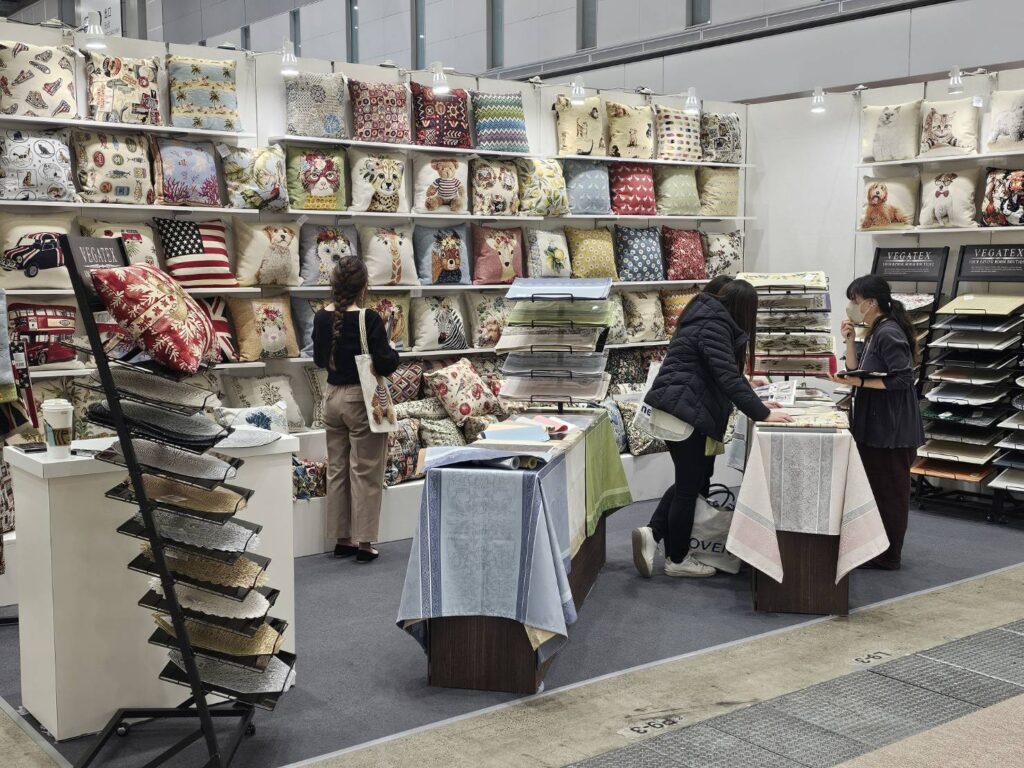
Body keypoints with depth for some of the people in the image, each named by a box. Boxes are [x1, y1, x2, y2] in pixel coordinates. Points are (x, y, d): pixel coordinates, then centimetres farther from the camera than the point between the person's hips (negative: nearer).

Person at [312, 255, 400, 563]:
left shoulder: (322, 318, 0)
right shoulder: (369, 320, -17)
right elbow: (385, 365, -18)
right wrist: (393, 351, 2)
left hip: (333, 397, 6)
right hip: (361, 400, -6)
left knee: (337, 469, 14)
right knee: (365, 473, 3)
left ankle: (342, 539, 21)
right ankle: (363, 542, 7)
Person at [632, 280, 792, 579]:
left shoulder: (708, 319, 15)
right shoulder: (714, 326, -16)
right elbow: (727, 377, -24)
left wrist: (746, 387, 40)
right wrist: (762, 413, -23)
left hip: (679, 410, 10)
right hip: (685, 412, -10)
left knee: (690, 480, 18)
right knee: (690, 485, 2)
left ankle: (652, 533, 9)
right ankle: (677, 560, 14)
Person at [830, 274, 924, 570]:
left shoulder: (889, 334, -18)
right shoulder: (875, 333, 12)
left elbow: (901, 380, -22)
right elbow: (858, 371, 11)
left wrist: (858, 382, -23)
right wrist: (850, 340, 2)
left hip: (892, 429, -10)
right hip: (875, 426, 10)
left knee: (889, 492, -1)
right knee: (875, 489, 16)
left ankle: (887, 556, 8)